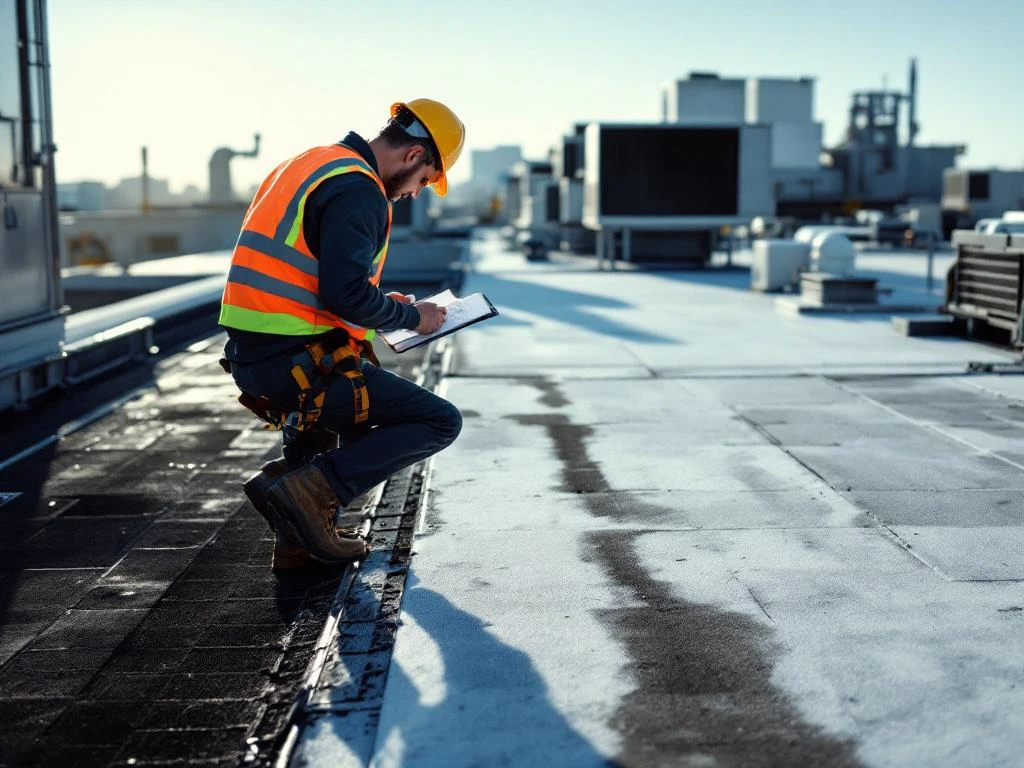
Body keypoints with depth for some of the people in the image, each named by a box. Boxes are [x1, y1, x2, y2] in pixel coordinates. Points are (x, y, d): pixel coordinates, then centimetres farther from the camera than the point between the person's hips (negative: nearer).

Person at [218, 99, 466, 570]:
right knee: (441, 422, -1)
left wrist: (389, 305, 19)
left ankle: (299, 538, 25)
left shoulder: (312, 163, 19)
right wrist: (411, 316, -4)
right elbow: (346, 294, -22)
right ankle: (308, 490, -11)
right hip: (297, 362, -10)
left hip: (249, 355, 10)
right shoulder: (358, 189, -12)